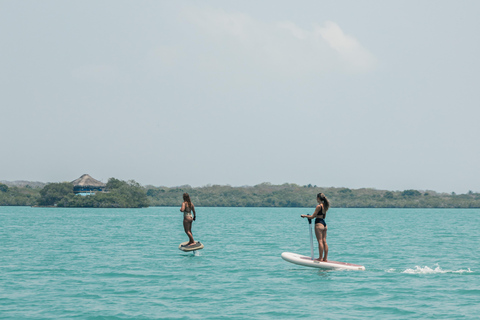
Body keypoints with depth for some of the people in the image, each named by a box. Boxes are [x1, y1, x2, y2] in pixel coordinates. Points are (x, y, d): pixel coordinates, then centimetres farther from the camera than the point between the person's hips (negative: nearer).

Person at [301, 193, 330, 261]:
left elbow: (312, 216, -11)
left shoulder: (319, 206, -14)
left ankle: (321, 257, -6)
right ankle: (325, 257, 9)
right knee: (324, 241, 8)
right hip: (324, 224, 8)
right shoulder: (325, 206, 11)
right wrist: (316, 216, 30)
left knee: (320, 241, -6)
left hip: (319, 224, -8)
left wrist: (304, 216, 3)